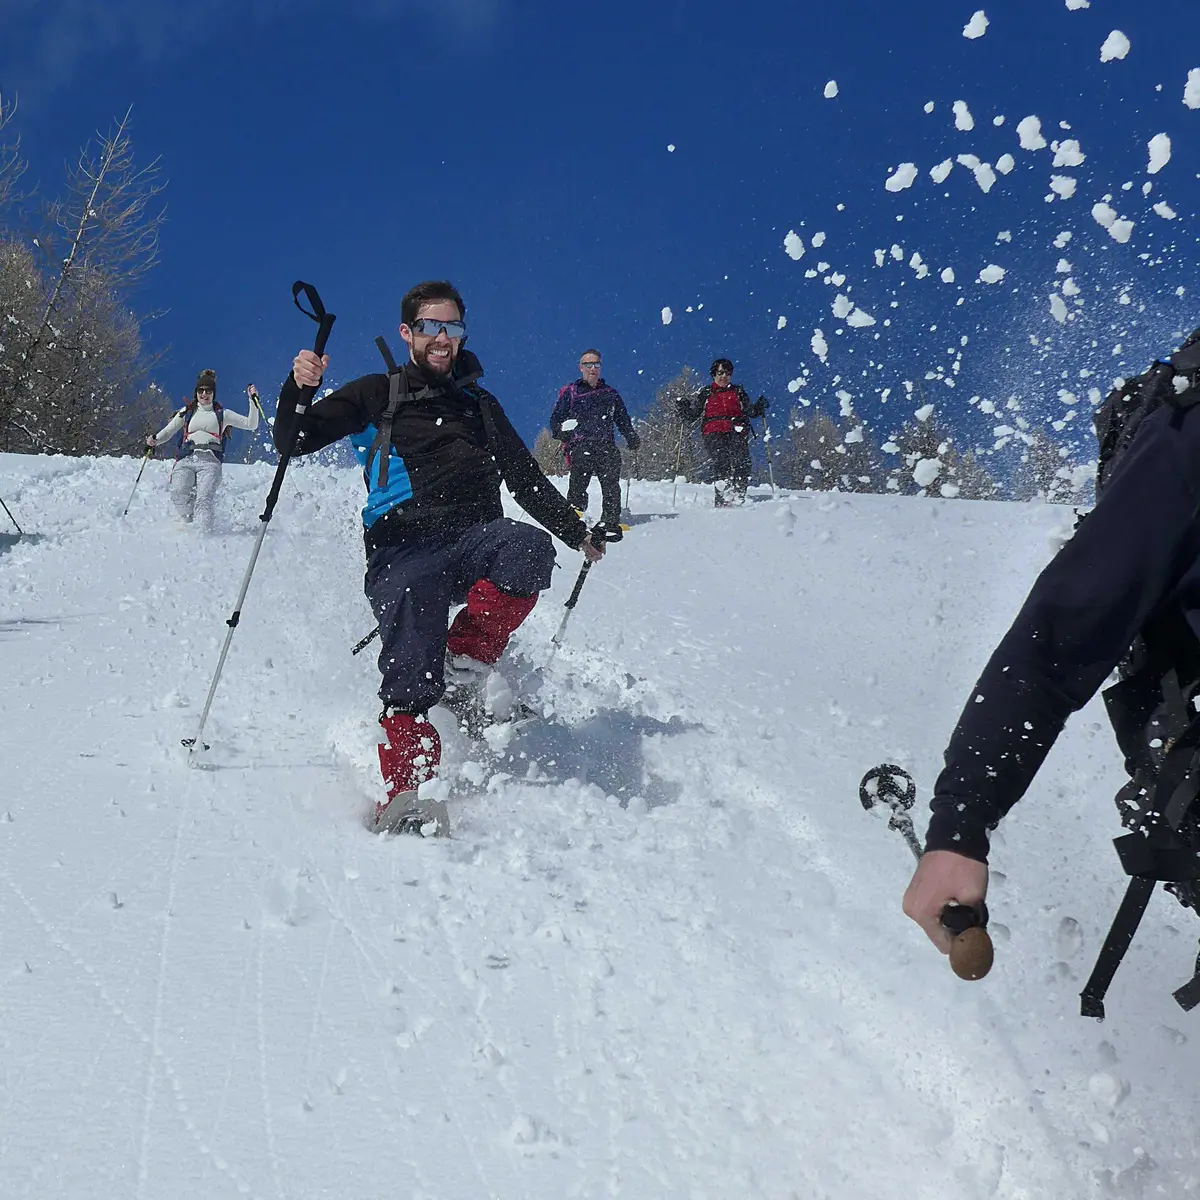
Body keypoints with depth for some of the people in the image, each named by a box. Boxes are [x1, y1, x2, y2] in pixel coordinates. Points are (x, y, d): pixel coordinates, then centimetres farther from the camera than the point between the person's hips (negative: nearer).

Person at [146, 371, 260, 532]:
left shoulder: (222, 414, 22)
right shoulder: (187, 412, 26)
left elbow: (251, 425, 18)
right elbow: (167, 432, 24)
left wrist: (253, 401, 8)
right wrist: (154, 440, 3)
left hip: (210, 460, -1)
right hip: (186, 459, 1)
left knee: (204, 499, -29)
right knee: (179, 494, -28)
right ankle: (186, 524, -7)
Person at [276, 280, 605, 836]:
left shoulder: (480, 405, 28)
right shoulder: (378, 394, 17)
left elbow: (527, 480, 33)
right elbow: (293, 440, 9)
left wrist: (577, 533, 24)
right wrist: (298, 388, -11)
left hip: (476, 537, 3)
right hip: (403, 545, -3)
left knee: (529, 547, -33)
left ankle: (462, 675, -26)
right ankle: (409, 795, -44)